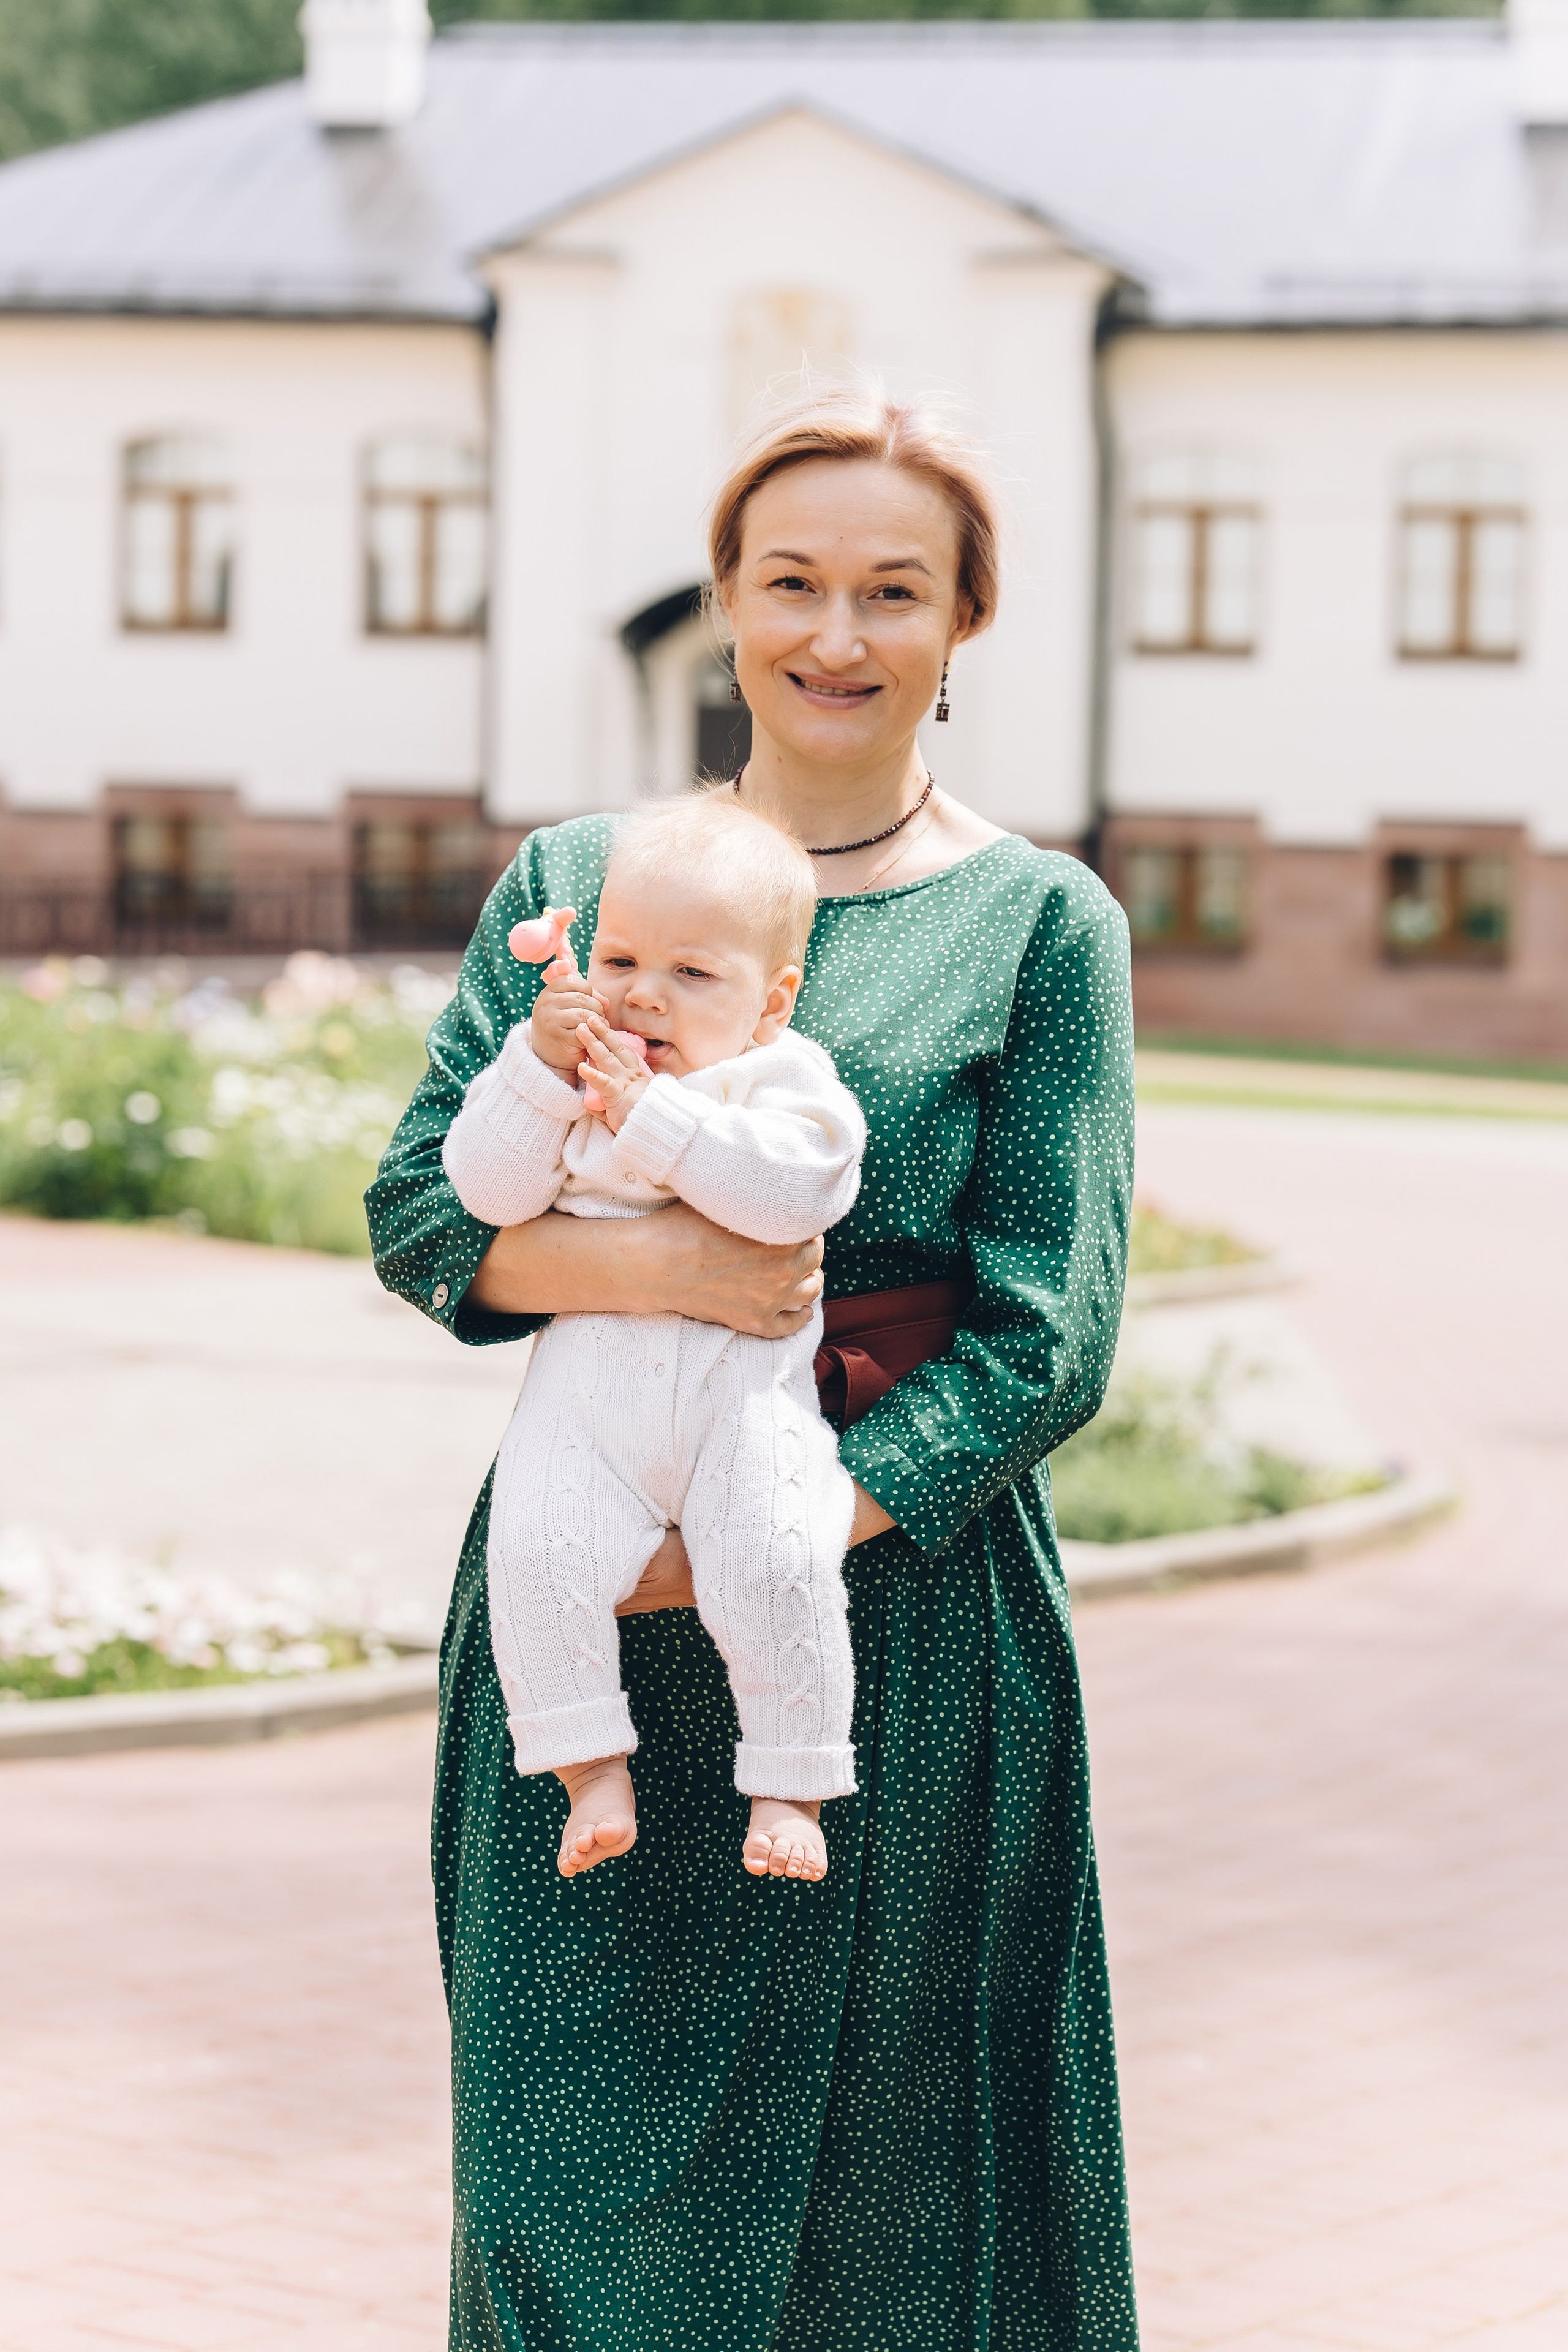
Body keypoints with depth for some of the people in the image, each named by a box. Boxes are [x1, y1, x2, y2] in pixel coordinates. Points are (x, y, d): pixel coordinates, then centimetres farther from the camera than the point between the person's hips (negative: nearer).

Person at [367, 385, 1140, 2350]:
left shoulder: (1039, 924, 0)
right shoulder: (575, 878, 8)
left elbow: (1046, 1342, -6)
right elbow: (418, 1208, 2)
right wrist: (640, 1262, -18)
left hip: (903, 1591, -2)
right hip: (592, 1615, 2)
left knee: (872, 2177, 6)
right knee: (573, 2156, 6)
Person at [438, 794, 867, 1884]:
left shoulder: (785, 1082, 1)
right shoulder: (556, 1079, 12)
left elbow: (792, 1189, -19)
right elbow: (487, 1188, 0)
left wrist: (650, 1114, -21)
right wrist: (540, 1063, -12)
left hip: (748, 1395, -3)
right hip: (588, 1392, 3)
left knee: (774, 1561, -24)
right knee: (537, 1550, -21)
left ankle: (789, 1785, -7)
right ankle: (593, 1768, -9)